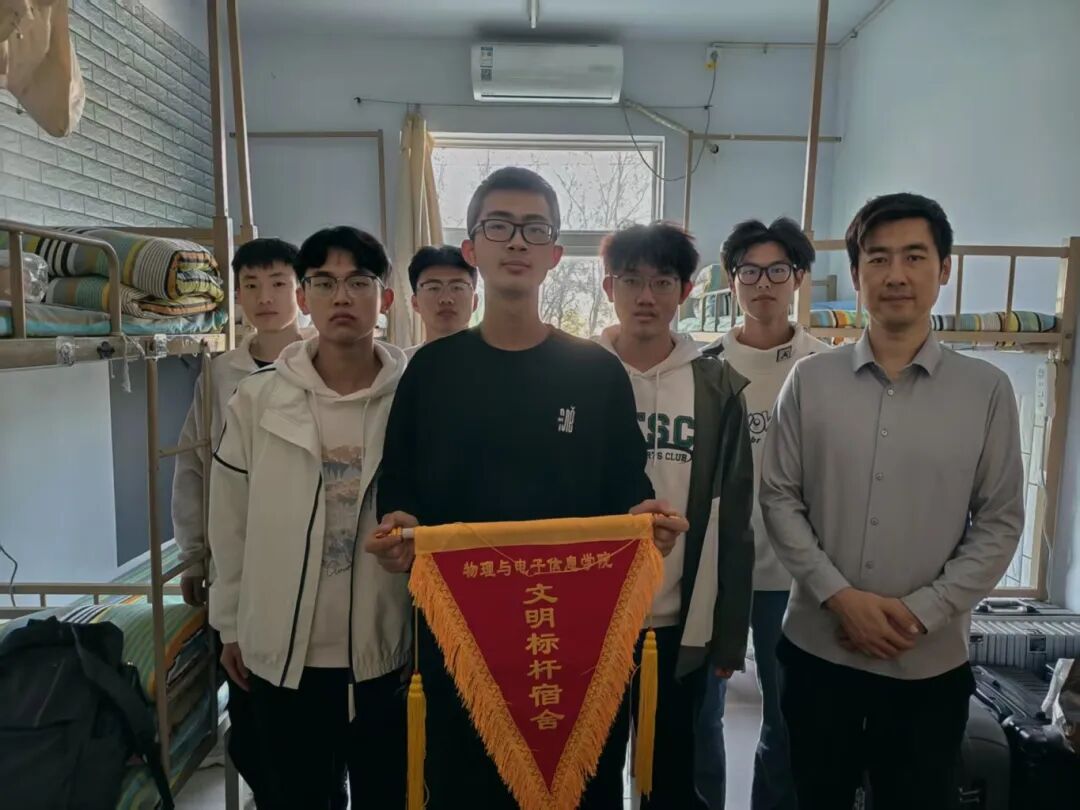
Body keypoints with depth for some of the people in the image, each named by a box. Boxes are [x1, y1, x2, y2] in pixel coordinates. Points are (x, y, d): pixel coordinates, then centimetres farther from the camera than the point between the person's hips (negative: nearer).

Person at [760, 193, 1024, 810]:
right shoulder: (810, 379, -2)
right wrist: (839, 596, -11)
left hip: (932, 661, 0)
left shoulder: (988, 389, -2)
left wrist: (920, 613, -11)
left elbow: (1000, 523, -1)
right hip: (819, 648, 1)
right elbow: (780, 499, -2)